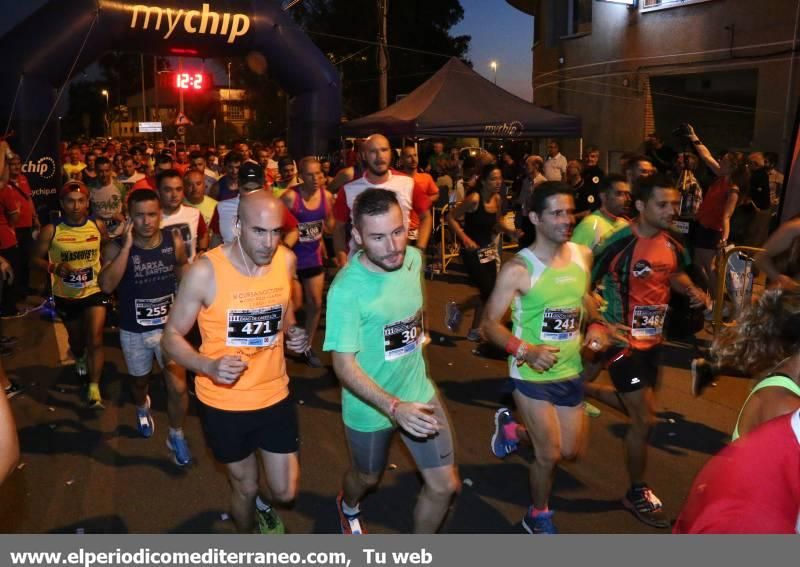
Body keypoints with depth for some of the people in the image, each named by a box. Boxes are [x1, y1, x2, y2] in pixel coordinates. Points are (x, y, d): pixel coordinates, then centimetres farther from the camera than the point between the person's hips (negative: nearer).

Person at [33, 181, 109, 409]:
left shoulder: (98, 225, -9)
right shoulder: (51, 230, -15)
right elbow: (37, 258, -8)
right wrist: (54, 267, -27)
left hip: (94, 291, -1)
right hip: (65, 295, 1)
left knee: (95, 340, -12)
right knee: (76, 337, 23)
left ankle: (94, 388, -3)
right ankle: (79, 358, 58)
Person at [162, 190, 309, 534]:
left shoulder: (287, 260, -8)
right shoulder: (205, 272, -21)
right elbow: (171, 337, -12)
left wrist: (293, 333, -9)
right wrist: (208, 366, -31)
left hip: (275, 395, 3)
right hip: (224, 403, -3)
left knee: (285, 492, 13)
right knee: (245, 487, 17)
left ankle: (261, 501, 51)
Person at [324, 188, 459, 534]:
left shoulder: (413, 258, -10)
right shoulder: (346, 289, -28)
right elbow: (344, 365, -27)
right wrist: (394, 407, -38)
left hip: (419, 393, 5)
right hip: (371, 407, -4)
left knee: (444, 485, 7)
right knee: (368, 477, 22)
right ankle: (348, 507, 60)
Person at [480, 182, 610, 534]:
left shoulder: (583, 256, -2)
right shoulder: (518, 270, -20)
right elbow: (490, 324, -15)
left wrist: (596, 324, -3)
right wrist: (526, 350, -30)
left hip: (571, 372, 6)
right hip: (532, 375, -6)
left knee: (571, 451, 17)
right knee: (549, 455, 3)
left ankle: (512, 426, 43)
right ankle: (538, 517, 33)